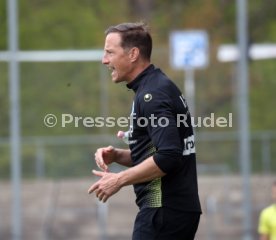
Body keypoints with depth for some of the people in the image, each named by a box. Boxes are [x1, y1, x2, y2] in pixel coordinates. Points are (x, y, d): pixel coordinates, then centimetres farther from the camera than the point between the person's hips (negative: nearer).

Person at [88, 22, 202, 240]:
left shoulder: (152, 94, -15)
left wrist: (119, 180, -17)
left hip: (164, 211, -10)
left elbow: (168, 157, -24)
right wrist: (116, 155, 9)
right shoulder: (161, 87, 17)